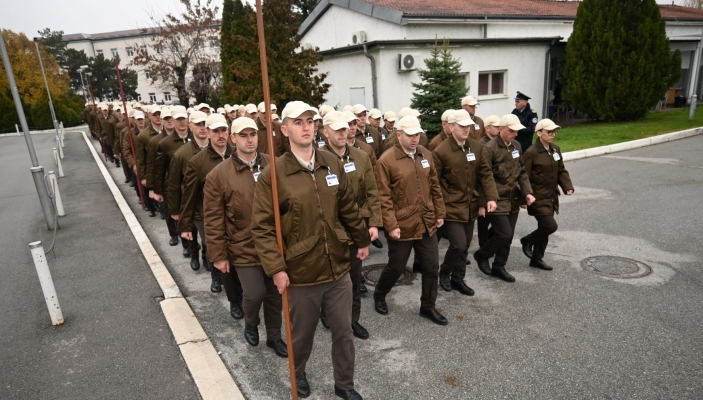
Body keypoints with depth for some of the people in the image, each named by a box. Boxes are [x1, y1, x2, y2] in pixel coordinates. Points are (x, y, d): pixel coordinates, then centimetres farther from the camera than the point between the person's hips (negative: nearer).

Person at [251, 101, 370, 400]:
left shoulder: (332, 164, 1)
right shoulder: (273, 174, -13)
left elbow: (349, 208, 11)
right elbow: (261, 227, -13)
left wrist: (362, 240, 18)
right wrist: (276, 268, -17)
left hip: (338, 268, 4)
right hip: (301, 273, -3)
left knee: (343, 332, 16)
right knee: (303, 333, 19)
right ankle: (298, 374, 50)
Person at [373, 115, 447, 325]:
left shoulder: (426, 154, 5)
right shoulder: (386, 161, -13)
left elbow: (434, 186, 12)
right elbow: (384, 197, -14)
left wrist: (439, 213, 11)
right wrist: (391, 225, -16)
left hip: (427, 223, 5)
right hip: (402, 226, -5)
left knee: (432, 267, 11)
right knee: (396, 267, 10)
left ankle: (428, 307, 30)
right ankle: (379, 295, 38)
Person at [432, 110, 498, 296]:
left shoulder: (477, 148, 4)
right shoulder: (440, 151, -14)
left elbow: (486, 173, 5)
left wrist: (491, 197, -7)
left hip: (470, 207, 6)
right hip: (450, 208, -6)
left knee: (464, 247, 13)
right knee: (459, 244, -11)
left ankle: (458, 279, 30)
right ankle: (444, 272, 16)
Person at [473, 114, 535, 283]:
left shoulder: (516, 146, 9)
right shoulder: (489, 148, -15)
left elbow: (521, 172, 14)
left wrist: (527, 192, 1)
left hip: (514, 199, 7)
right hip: (497, 200, -7)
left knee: (508, 236, 11)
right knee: (504, 234, -9)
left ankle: (499, 267, 27)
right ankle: (481, 255, 17)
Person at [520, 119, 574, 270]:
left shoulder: (556, 149, 8)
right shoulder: (531, 153, -15)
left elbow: (561, 171, 13)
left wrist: (568, 187, -3)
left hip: (551, 197, 8)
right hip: (538, 198, -7)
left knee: (544, 228, 13)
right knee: (551, 226, -13)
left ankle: (537, 258, 27)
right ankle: (527, 241, 13)